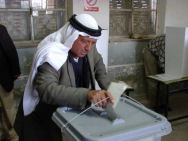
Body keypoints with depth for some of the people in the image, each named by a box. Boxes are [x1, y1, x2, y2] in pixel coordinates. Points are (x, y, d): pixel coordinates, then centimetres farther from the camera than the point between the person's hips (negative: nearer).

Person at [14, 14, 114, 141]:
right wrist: (87, 94, -52)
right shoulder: (52, 55, -30)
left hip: (76, 111, 6)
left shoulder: (89, 48, -10)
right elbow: (47, 90, -42)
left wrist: (108, 89, -5)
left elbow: (98, 63, 10)